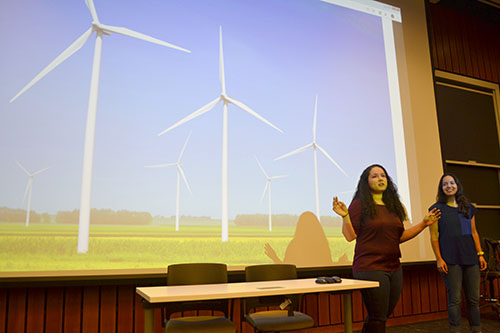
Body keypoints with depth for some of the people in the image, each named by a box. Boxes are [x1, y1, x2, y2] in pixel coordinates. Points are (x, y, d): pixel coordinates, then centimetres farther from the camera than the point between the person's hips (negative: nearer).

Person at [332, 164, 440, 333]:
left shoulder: (393, 205, 14)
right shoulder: (359, 204, -5)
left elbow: (400, 237, 18)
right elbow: (350, 236, -9)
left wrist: (423, 224, 13)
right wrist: (345, 216, -23)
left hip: (394, 268, 7)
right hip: (370, 268, -7)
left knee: (384, 315, 13)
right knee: (377, 319, -4)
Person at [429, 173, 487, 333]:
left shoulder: (469, 207, 14)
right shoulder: (437, 209, 1)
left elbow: (474, 233, 17)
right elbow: (434, 236, -2)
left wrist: (480, 254, 10)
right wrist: (439, 258, -9)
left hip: (470, 258, 4)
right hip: (450, 260, -4)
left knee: (474, 298, 9)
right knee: (454, 299, -2)